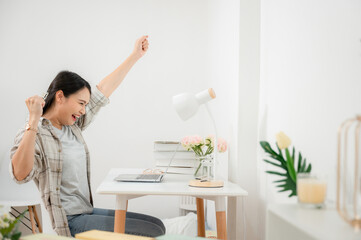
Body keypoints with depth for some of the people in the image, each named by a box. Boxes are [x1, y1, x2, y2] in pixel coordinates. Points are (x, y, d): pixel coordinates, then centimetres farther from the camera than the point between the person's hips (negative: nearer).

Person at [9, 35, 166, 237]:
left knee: (157, 224, 1)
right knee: (153, 232, -15)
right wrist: (33, 122, -34)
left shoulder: (73, 126, 11)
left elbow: (103, 91, 16)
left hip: (89, 212, 9)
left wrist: (135, 55, 20)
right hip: (70, 222, -9)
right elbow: (20, 175, -29)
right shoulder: (34, 134, -11)